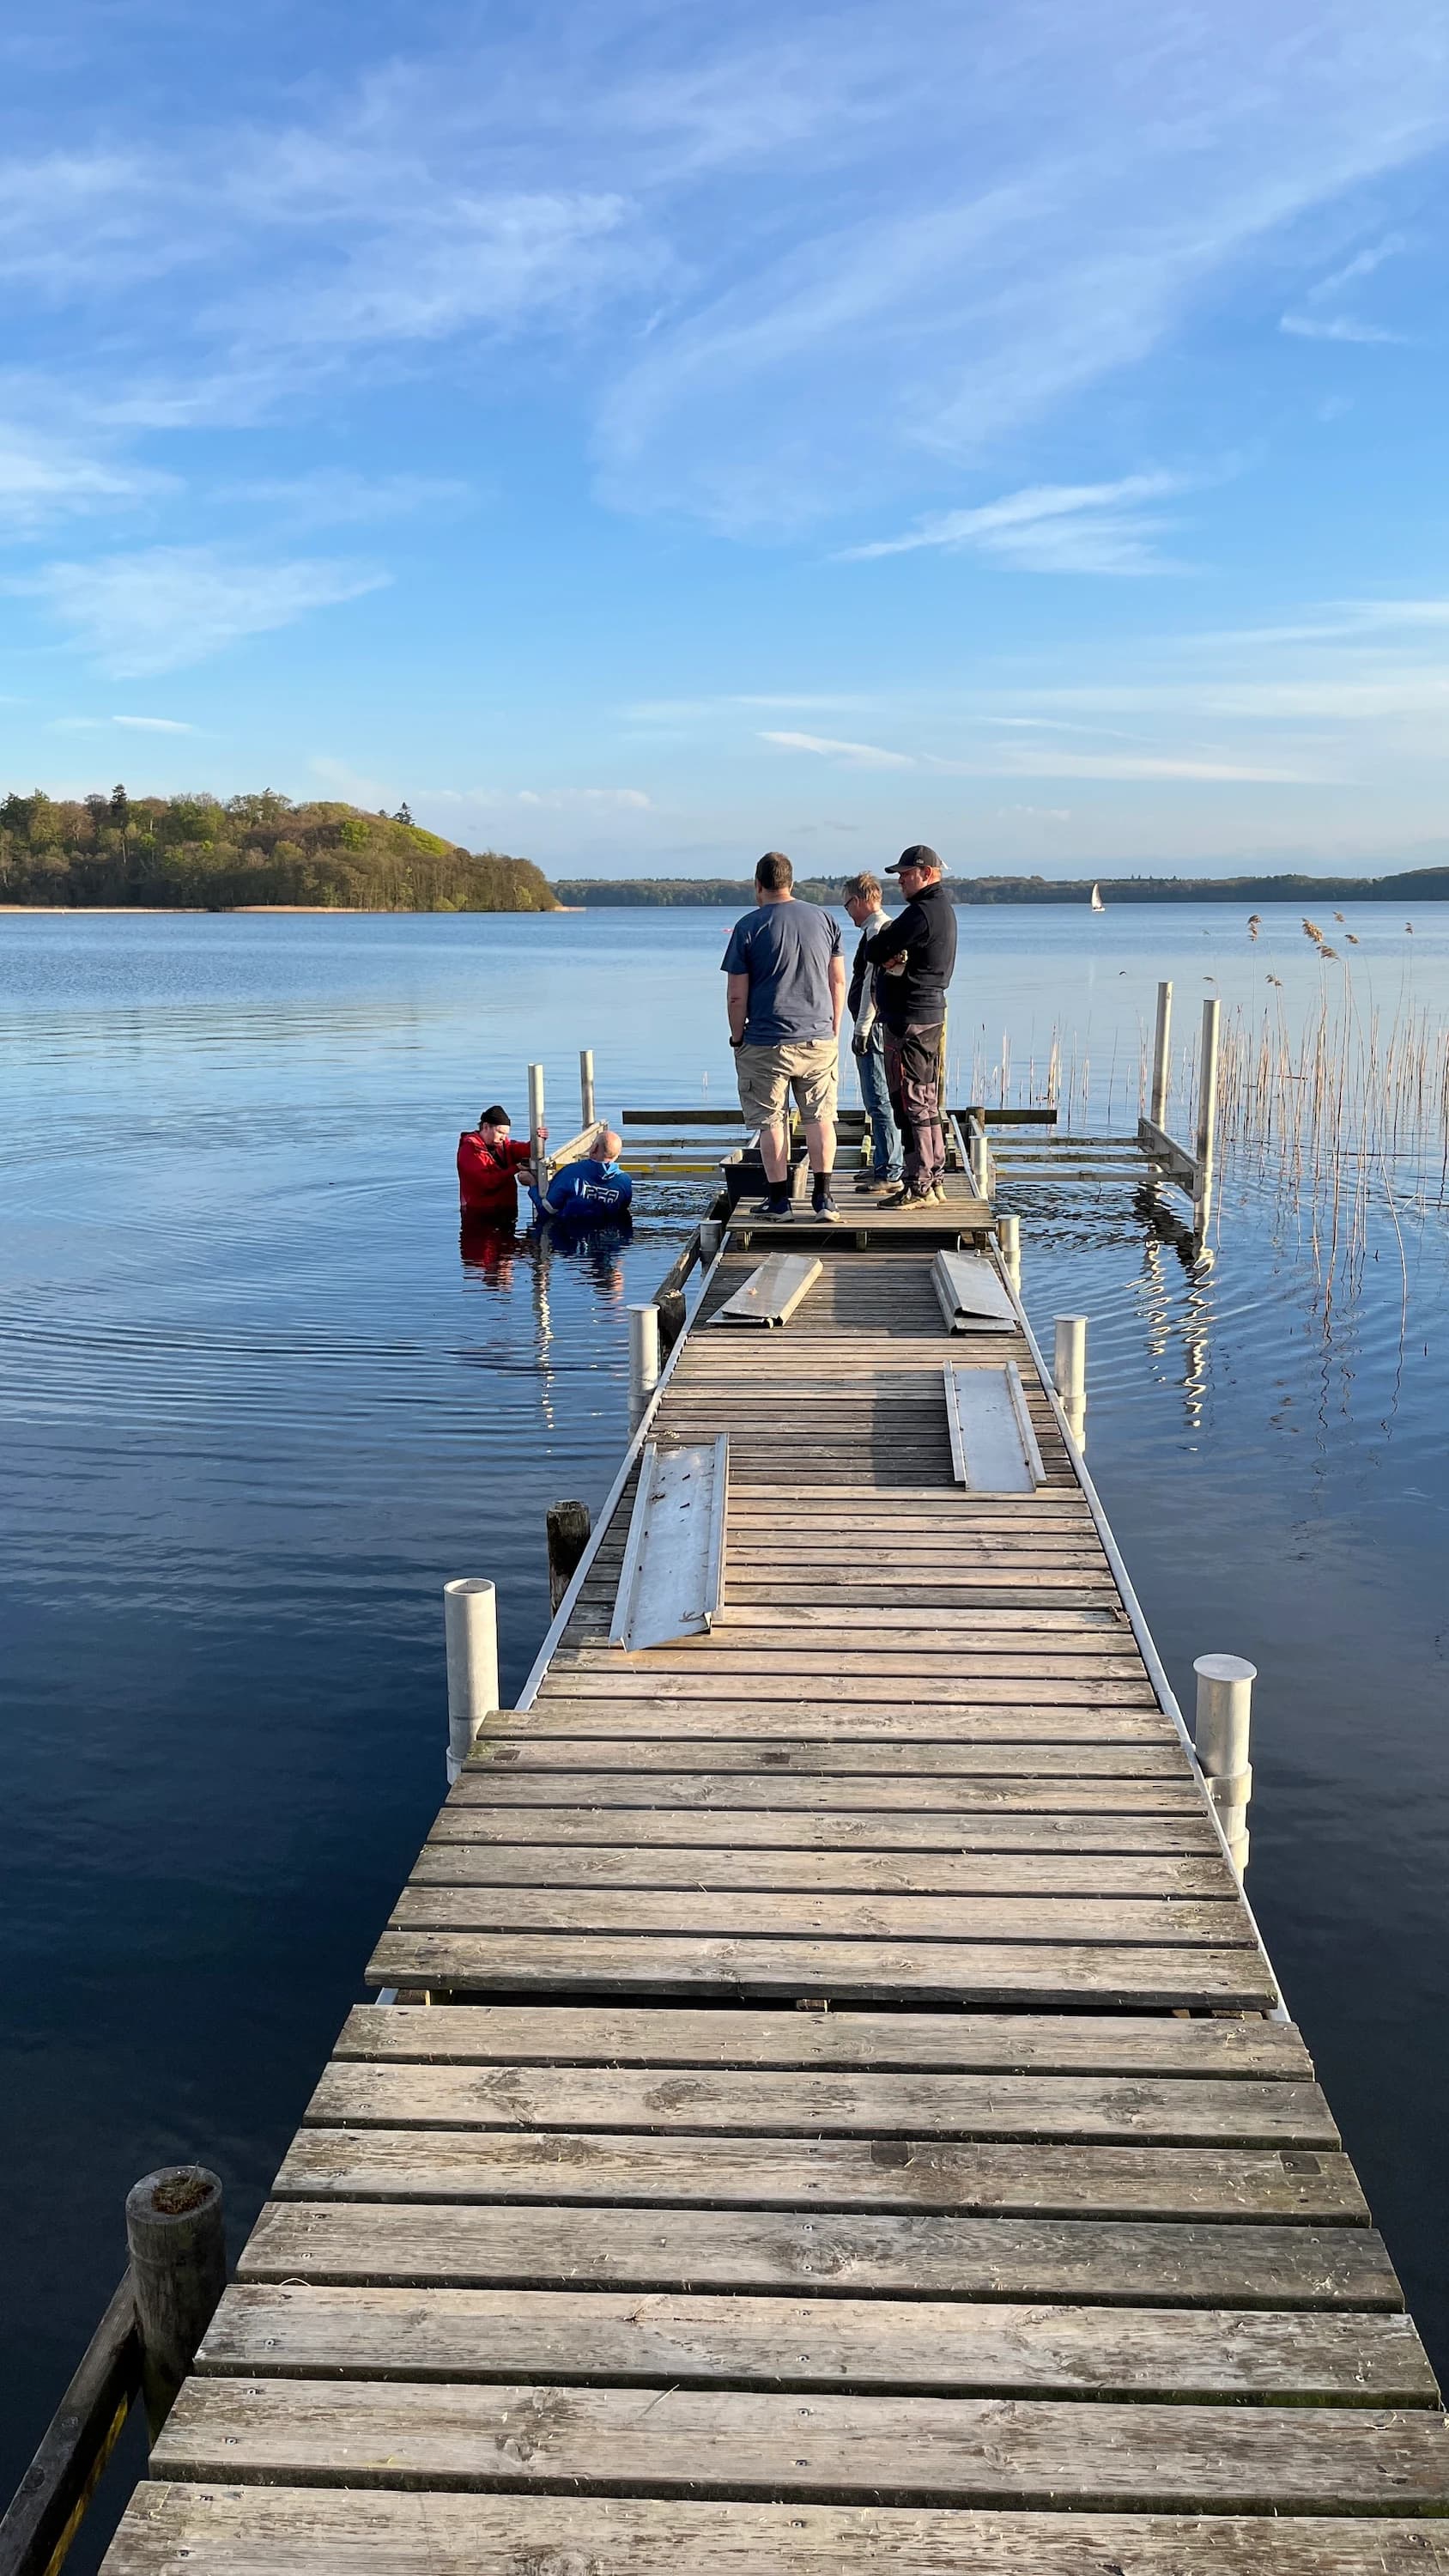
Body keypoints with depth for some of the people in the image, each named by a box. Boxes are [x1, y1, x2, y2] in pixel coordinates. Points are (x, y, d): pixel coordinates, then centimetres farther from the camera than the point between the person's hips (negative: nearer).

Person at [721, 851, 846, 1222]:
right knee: (820, 1116, 8)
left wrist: (737, 1038, 7)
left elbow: (736, 995, -5)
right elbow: (838, 982, 9)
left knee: (771, 1121, 5)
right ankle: (822, 1198, 3)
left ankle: (779, 1199, 8)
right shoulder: (823, 919, 6)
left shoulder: (748, 927, -5)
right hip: (819, 1039, 3)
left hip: (766, 1043, -3)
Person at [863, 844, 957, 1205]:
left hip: (909, 1019, -10)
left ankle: (918, 1187, -4)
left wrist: (885, 952, 6)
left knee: (911, 1103, -7)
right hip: (931, 1013, 10)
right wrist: (892, 955, -7)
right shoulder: (943, 907, 16)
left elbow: (873, 951, -15)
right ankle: (934, 1182, 19)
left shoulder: (921, 913, -18)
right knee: (927, 1102, 14)